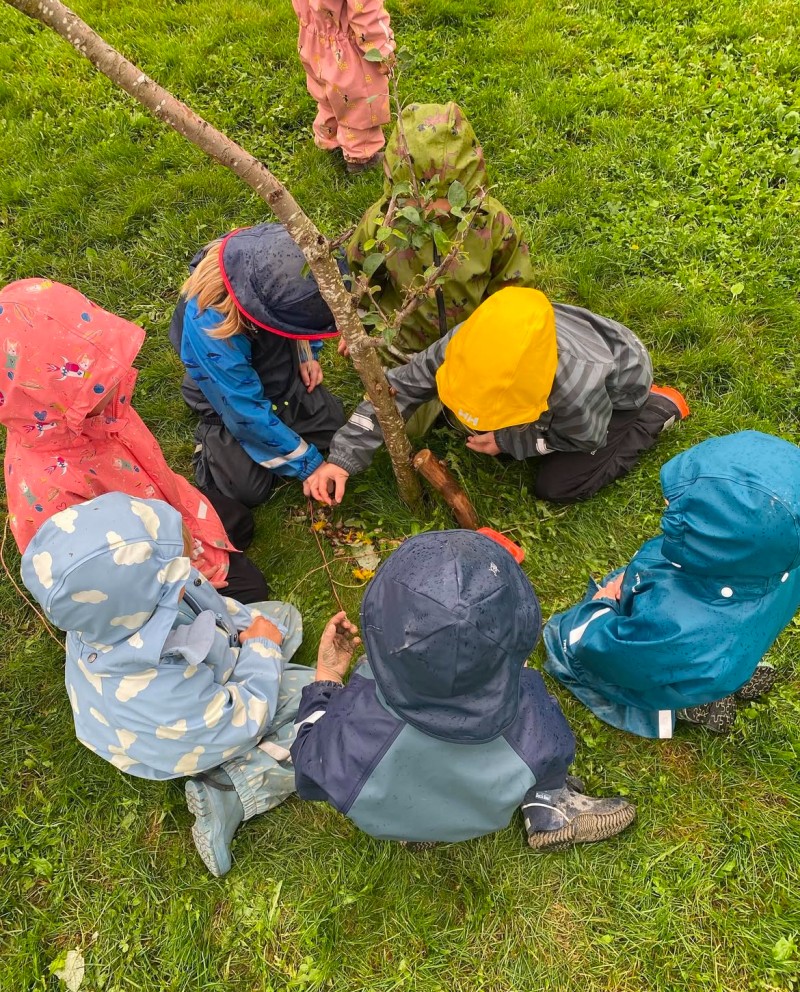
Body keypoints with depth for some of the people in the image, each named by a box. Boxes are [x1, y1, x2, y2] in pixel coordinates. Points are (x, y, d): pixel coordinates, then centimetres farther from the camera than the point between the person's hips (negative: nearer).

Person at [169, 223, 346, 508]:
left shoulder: (274, 274, -26)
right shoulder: (207, 327, -42)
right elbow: (248, 415, -33)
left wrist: (307, 355, -12)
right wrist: (309, 464, -26)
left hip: (280, 373, 5)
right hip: (229, 398, -5)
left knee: (332, 422, -3)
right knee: (249, 489, -11)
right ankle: (211, 438, 16)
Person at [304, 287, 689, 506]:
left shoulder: (578, 385, -47)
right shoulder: (467, 346, -36)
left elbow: (586, 440, -23)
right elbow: (401, 384, -26)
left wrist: (507, 441, -26)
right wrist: (343, 457, -31)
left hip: (619, 388, -5)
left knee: (557, 485, -9)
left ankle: (656, 409, 6)